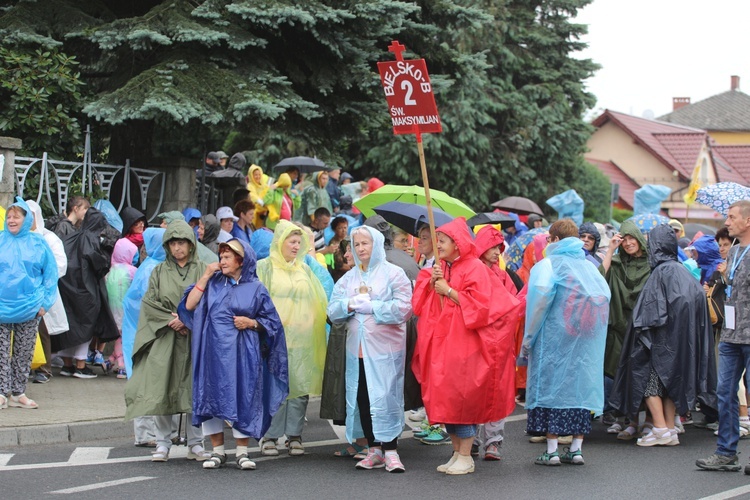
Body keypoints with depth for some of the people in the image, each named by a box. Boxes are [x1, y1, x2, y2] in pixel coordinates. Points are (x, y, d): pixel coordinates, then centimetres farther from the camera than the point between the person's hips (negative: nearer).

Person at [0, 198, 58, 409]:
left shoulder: (38, 243, 2)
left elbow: (50, 273, 6)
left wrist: (45, 302, -1)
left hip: (29, 309, 1)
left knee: (24, 353, 7)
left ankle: (18, 393, 15)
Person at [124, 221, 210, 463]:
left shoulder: (202, 270, 8)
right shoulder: (159, 272, 12)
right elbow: (149, 302, 4)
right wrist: (171, 319, -9)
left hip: (195, 337, -1)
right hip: (164, 339, 1)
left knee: (195, 390, -2)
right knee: (161, 388, -4)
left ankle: (195, 444, 6)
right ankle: (162, 444, 3)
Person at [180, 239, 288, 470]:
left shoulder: (256, 288, 5)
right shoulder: (213, 283, 10)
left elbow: (271, 322, 8)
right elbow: (189, 305, -2)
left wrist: (251, 323, -11)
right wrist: (205, 277, -3)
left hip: (242, 353, -2)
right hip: (214, 350, 2)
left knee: (243, 398, -4)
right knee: (211, 397, 1)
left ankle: (242, 452, 5)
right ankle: (218, 451, 10)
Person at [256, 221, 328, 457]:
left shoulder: (304, 269, 17)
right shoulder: (265, 267, 5)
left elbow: (319, 301, 19)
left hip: (302, 338, 4)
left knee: (300, 386, 0)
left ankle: (294, 435, 6)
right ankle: (269, 436, -1)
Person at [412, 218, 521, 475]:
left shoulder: (474, 268, -8)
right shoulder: (439, 269, 14)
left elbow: (479, 304, -18)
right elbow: (420, 304, 14)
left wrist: (448, 291, -14)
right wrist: (431, 284, -5)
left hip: (463, 343, -7)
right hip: (439, 342, 7)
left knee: (460, 397, -7)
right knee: (444, 398, 7)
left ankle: (466, 458, 1)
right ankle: (457, 453, 16)